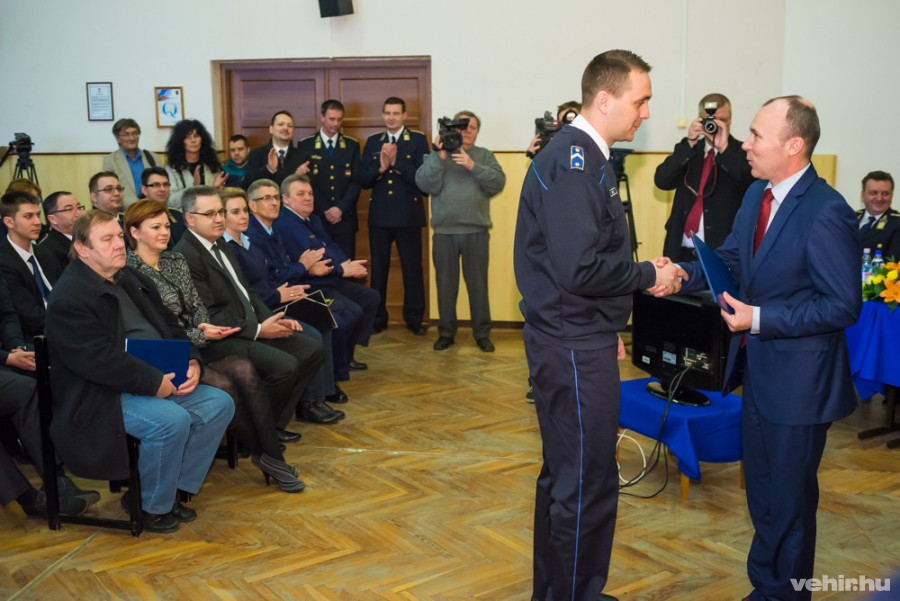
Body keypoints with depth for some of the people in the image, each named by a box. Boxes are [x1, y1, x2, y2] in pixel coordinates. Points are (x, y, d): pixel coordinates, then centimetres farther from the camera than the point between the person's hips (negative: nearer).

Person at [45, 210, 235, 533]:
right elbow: (97, 360, -23)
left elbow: (169, 327, 15)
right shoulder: (69, 297, -14)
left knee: (220, 403, -4)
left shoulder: (130, 280, 14)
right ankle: (153, 507, -6)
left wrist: (191, 362, -4)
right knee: (172, 420, -30)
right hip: (100, 396, -9)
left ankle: (176, 486, 7)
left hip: (161, 382, 9)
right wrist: (155, 382, -24)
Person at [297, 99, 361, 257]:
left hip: (345, 217, 1)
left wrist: (341, 208, -9)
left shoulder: (352, 146, 10)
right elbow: (306, 182, -2)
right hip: (316, 217, -1)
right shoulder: (305, 145, 4)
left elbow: (356, 181, 3)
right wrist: (325, 210, -9)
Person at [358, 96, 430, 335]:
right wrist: (380, 168, -13)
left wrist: (397, 161, -18)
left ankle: (414, 318, 14)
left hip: (408, 215, -3)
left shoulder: (418, 140, 0)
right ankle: (377, 318, 19)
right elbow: (363, 180, 5)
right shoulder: (373, 141, 10)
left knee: (412, 268, 2)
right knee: (378, 268, 8)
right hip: (379, 215, 3)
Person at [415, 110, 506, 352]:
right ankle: (446, 332, 18)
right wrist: (440, 156, -15)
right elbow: (426, 185, -8)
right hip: (444, 232, 0)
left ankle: (482, 333, 13)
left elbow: (498, 182, -6)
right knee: (446, 284, 6)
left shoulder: (485, 155, 9)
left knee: (478, 284, 3)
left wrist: (472, 166, -16)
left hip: (477, 232, 0)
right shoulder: (436, 155, 8)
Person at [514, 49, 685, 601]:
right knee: (588, 484, -1)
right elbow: (579, 270, -27)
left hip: (578, 339, 11)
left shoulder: (581, 154, 13)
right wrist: (648, 276, -12)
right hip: (575, 348, -11)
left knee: (565, 474, 20)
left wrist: (607, 326, 20)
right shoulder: (575, 161, -18)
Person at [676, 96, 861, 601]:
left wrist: (761, 319, -24)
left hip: (798, 379, -8)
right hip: (758, 368, 9)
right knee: (761, 489, 23)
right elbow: (731, 257, 10)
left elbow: (844, 306, -22)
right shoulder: (758, 194, 2)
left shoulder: (826, 213, -23)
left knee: (789, 498, 10)